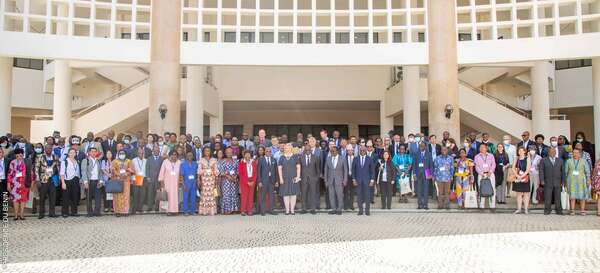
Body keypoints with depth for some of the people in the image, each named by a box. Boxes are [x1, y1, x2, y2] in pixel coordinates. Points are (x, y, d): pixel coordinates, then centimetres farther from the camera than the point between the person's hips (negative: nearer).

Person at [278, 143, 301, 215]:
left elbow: (298, 167, 4)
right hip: (285, 178, 0)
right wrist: (281, 178, -5)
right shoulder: (282, 157, 6)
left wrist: (298, 176, -6)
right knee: (285, 194, 0)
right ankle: (287, 210, 7)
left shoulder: (295, 157, 5)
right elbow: (280, 168, 3)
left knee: (293, 193, 1)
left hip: (293, 178, 0)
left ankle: (292, 209, 8)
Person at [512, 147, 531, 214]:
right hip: (518, 178, 3)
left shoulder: (527, 159, 0)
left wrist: (522, 176, -17)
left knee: (526, 193, 0)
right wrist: (517, 175, -11)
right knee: (519, 193, 5)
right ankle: (519, 209, 9)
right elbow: (513, 168, 3)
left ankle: (526, 209, 3)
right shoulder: (516, 159, 10)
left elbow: (528, 169, -8)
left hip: (525, 178, -3)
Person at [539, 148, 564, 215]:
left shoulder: (560, 160, 13)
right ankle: (547, 210, 6)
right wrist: (542, 180, -7)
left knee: (558, 197, 4)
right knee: (547, 197, -2)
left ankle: (558, 210, 12)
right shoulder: (544, 160, 6)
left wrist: (563, 181, 6)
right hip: (548, 182, -2)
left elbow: (562, 171, 12)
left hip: (558, 182, 2)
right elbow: (541, 171, 1)